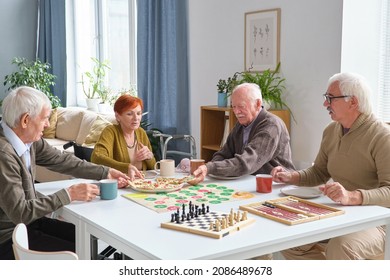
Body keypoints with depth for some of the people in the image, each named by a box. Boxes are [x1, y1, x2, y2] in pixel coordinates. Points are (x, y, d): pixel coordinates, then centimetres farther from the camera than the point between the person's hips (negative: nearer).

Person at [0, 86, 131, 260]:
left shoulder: (29, 138, -4)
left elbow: (61, 160, 9)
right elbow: (19, 212, -28)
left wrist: (105, 173, 8)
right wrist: (69, 195, -24)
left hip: (28, 219, 8)